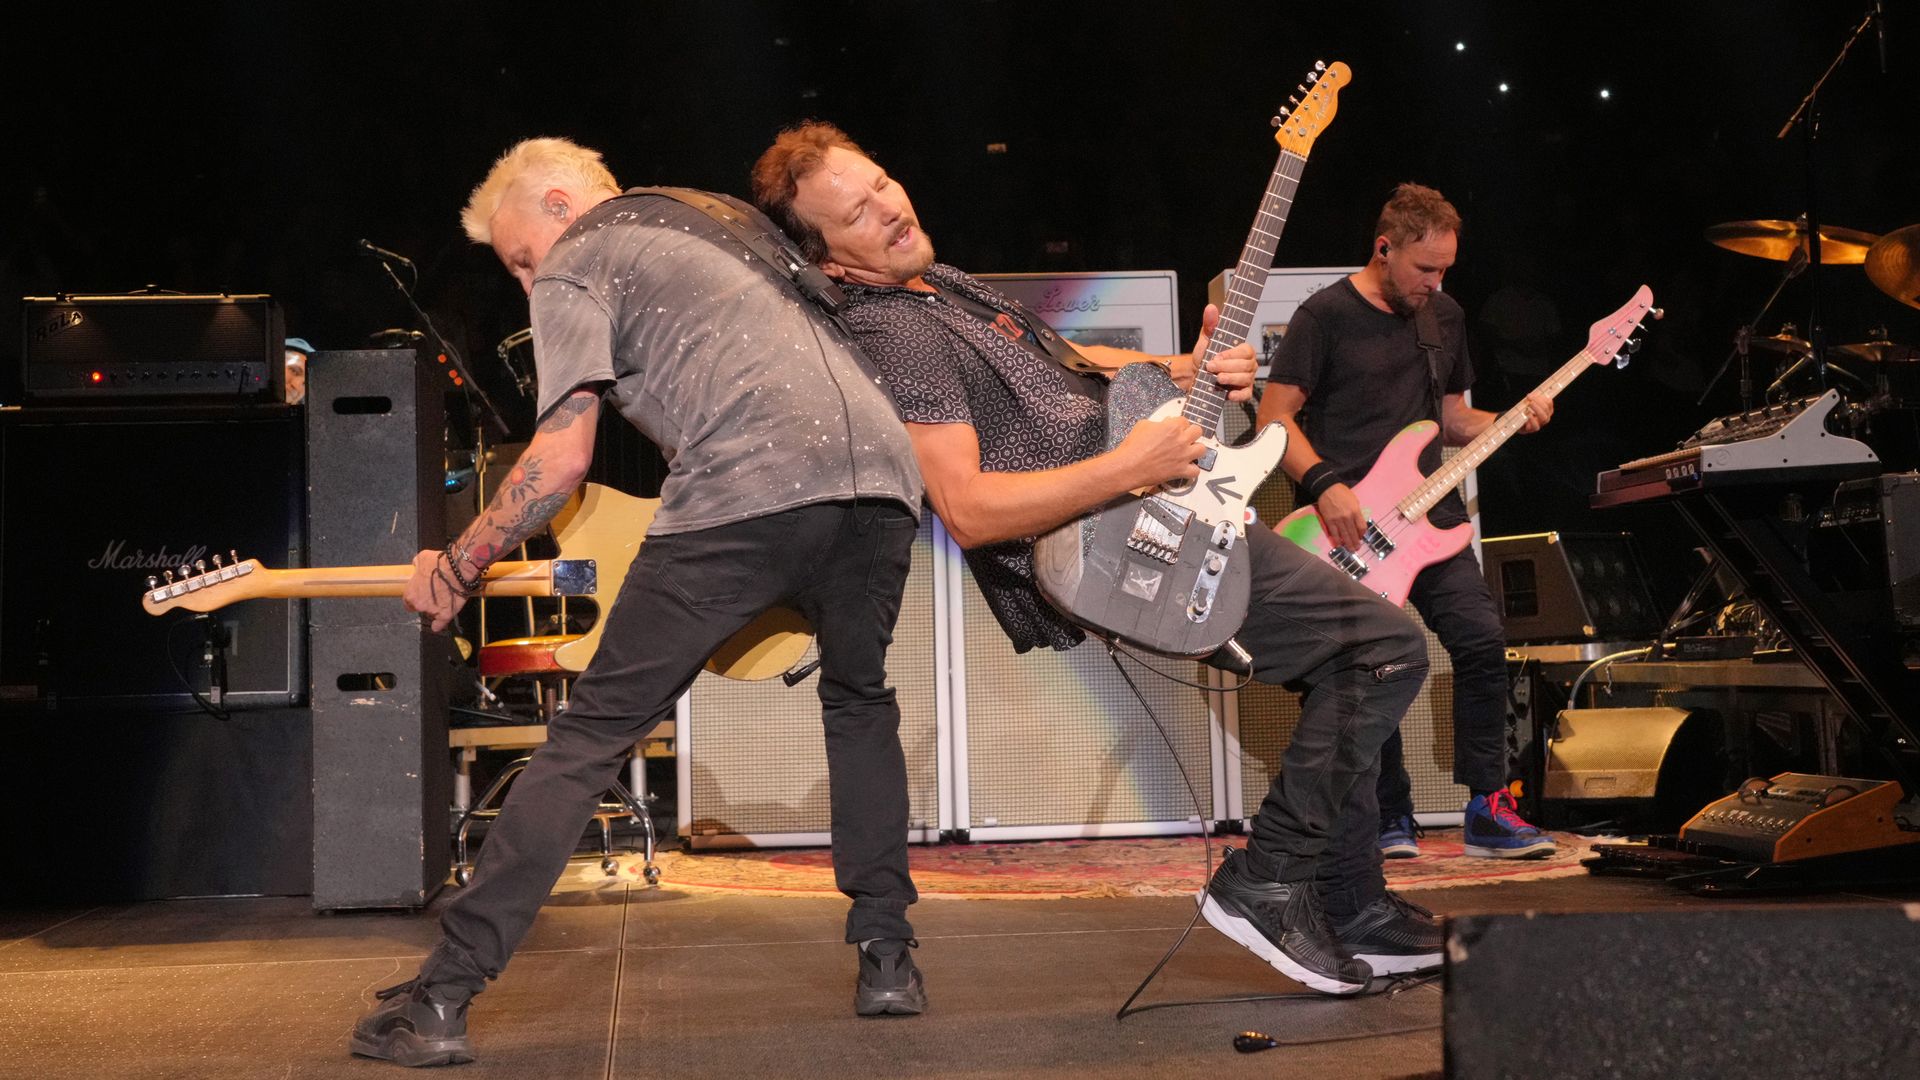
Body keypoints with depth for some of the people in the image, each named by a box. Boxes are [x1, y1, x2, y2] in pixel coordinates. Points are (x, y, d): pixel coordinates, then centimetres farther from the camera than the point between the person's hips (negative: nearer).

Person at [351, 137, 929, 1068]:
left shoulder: (573, 270, 13)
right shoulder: (723, 221, 35)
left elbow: (562, 459, 2)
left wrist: (457, 567, 14)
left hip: (747, 489, -6)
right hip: (882, 469, 6)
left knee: (592, 734, 0)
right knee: (858, 702, 29)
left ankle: (441, 999, -1)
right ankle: (887, 957, 23)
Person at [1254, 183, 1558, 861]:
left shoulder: (1445, 316, 15)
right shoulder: (1327, 314, -5)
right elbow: (1274, 417, -6)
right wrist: (1325, 486, -18)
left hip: (1429, 516, 5)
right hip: (1349, 529, -5)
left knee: (1482, 643, -8)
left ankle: (1486, 810, 4)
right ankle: (1391, 820, 11)